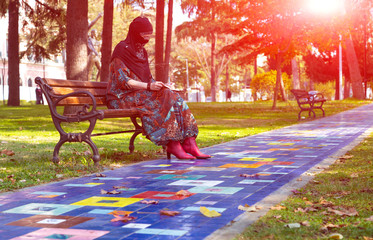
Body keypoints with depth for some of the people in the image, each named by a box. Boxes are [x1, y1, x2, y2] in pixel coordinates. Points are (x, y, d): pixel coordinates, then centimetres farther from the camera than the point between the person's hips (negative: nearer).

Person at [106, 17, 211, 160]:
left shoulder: (142, 52, 16)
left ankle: (189, 142, -26)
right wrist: (148, 86, -26)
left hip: (141, 94, 7)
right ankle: (172, 144, -31)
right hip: (123, 97, -7)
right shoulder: (122, 49, -9)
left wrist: (157, 85, -3)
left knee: (176, 100, -17)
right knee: (164, 101, -30)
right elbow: (122, 80, -17)